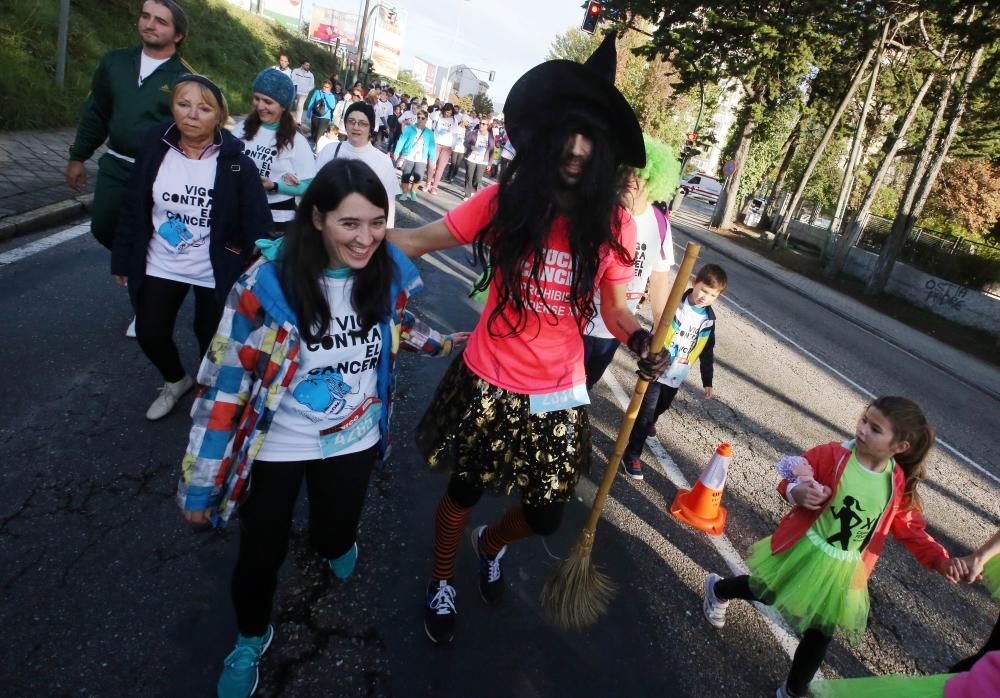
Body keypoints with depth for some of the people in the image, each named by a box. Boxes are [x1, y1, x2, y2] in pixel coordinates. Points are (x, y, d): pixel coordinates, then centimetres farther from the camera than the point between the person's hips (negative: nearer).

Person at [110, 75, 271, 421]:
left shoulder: (236, 164, -15)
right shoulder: (154, 149, -6)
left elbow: (258, 223, -14)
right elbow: (133, 210, 1)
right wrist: (123, 260, 5)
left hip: (215, 272, -3)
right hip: (160, 265, 3)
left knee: (211, 340, 12)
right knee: (150, 334, 13)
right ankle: (176, 380, 44)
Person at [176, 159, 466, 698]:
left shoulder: (390, 272, -14)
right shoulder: (267, 282, -25)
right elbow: (224, 384, -18)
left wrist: (442, 343, 6)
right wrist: (199, 484, -13)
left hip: (354, 440, 3)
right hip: (277, 446, -2)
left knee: (336, 538, 21)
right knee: (261, 553, 11)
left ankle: (334, 543, 61)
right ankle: (251, 637, 45)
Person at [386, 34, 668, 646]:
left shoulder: (614, 225, -7)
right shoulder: (506, 200, -11)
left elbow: (615, 308, 1)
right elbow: (421, 241, -5)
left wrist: (643, 341, -19)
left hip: (557, 398, 2)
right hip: (488, 384, -1)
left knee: (546, 516, 13)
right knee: (464, 490, 17)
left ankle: (491, 544, 52)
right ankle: (442, 583, 49)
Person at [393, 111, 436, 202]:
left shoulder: (429, 132, 6)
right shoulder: (409, 128, 1)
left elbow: (432, 146, 5)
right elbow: (402, 140, -4)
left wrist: (432, 159, -1)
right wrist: (396, 152, -12)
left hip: (421, 159, 0)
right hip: (408, 157, 0)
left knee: (418, 176, -16)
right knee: (405, 176, -2)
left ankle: (413, 191, 12)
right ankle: (405, 193, 18)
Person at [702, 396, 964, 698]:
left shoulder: (899, 485, -10)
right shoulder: (832, 455, -21)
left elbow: (911, 530, 1)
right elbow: (789, 480, -12)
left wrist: (940, 560, -15)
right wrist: (796, 491, -35)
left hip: (843, 572, 3)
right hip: (805, 551, -2)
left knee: (820, 634, 15)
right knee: (764, 594, 20)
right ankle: (718, 589, 53)